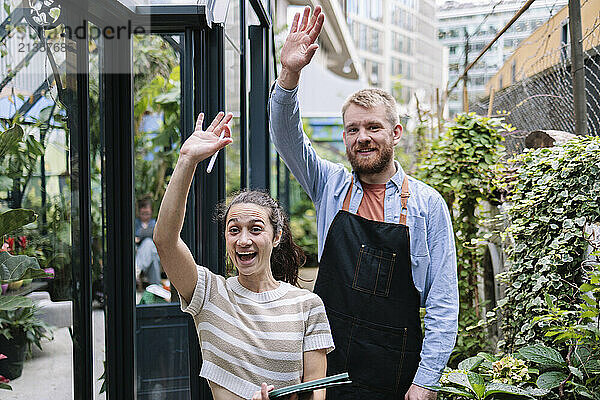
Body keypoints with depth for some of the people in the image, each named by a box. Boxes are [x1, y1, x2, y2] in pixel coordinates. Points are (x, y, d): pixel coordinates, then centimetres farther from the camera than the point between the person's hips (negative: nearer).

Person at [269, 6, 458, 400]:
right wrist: (290, 73, -22)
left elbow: (442, 302, -4)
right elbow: (287, 136, -6)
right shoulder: (331, 186, 6)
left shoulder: (427, 204, -2)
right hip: (326, 367, 2)